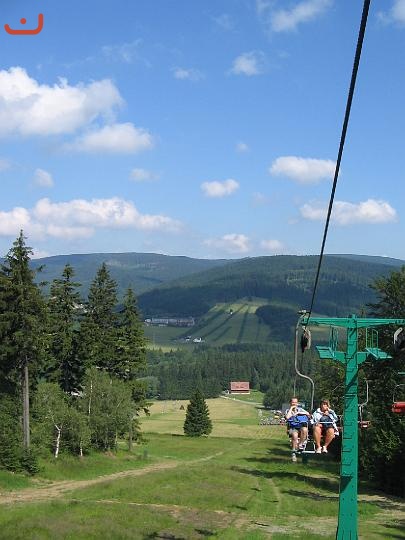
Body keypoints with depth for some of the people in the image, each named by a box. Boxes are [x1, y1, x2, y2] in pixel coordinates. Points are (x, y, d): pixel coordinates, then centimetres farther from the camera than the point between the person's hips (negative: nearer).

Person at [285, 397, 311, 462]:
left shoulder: (300, 409, 22)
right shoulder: (288, 411, 16)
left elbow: (308, 413, 4)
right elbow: (287, 417, -7)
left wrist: (298, 413, -3)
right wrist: (291, 409, 1)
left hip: (301, 426, 1)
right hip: (293, 428, -1)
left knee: (304, 430, -37)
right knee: (295, 435, -37)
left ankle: (301, 444, -20)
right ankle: (294, 452, -27)